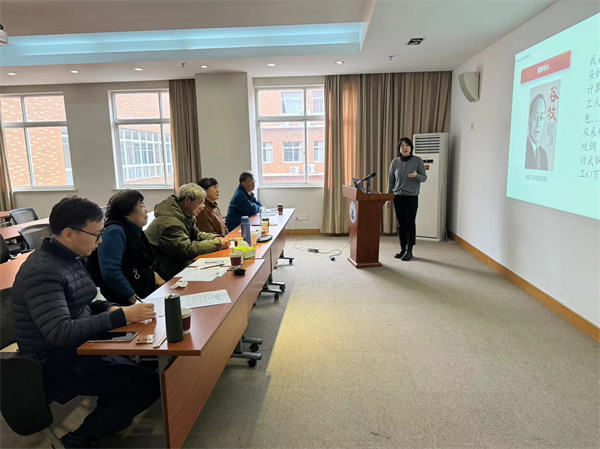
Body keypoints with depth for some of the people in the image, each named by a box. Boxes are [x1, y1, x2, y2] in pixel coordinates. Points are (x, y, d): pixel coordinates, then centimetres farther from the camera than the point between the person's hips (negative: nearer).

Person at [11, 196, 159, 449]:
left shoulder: (70, 259, 4)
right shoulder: (43, 271, -25)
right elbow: (61, 333, -33)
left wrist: (110, 307, -4)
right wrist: (121, 316, -32)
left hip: (78, 350, 9)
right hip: (58, 367, -9)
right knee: (151, 384, -12)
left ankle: (109, 417, 21)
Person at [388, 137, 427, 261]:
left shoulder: (418, 160, -2)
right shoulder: (395, 162, 5)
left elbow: (424, 178, 1)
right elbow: (391, 181, 10)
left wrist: (416, 176, -21)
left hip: (412, 197, -3)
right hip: (398, 197, 3)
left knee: (410, 224, -1)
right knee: (401, 224, 8)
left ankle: (409, 251, 9)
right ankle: (402, 249, 20)